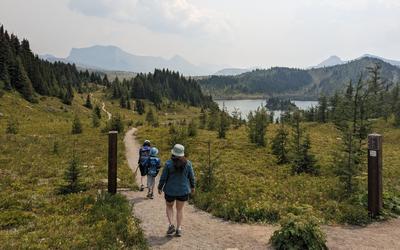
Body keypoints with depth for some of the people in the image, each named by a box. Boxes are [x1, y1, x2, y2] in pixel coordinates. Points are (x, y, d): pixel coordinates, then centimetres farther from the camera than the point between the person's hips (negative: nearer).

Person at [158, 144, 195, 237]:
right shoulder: (187, 163, -9)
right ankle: (178, 229, 15)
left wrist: (160, 187, 6)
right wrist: (192, 186, 16)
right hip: (183, 190, 1)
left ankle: (171, 225, 7)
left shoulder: (168, 164, -16)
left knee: (169, 206, 22)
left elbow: (163, 177, -9)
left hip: (170, 191, -1)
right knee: (180, 209, 16)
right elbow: (191, 177, 0)